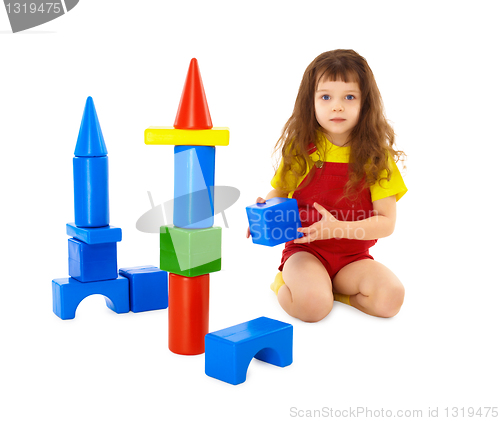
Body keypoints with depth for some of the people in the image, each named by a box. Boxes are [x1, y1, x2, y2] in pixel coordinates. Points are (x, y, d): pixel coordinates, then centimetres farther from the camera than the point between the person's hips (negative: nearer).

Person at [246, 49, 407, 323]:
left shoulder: (377, 156, -4)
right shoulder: (300, 149, -3)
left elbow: (387, 222, -7)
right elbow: (280, 192, 10)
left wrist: (337, 228, -21)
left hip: (353, 257, 2)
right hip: (305, 251, -2)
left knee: (391, 296, -23)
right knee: (312, 305, -30)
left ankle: (329, 286, 2)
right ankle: (287, 283, 4)